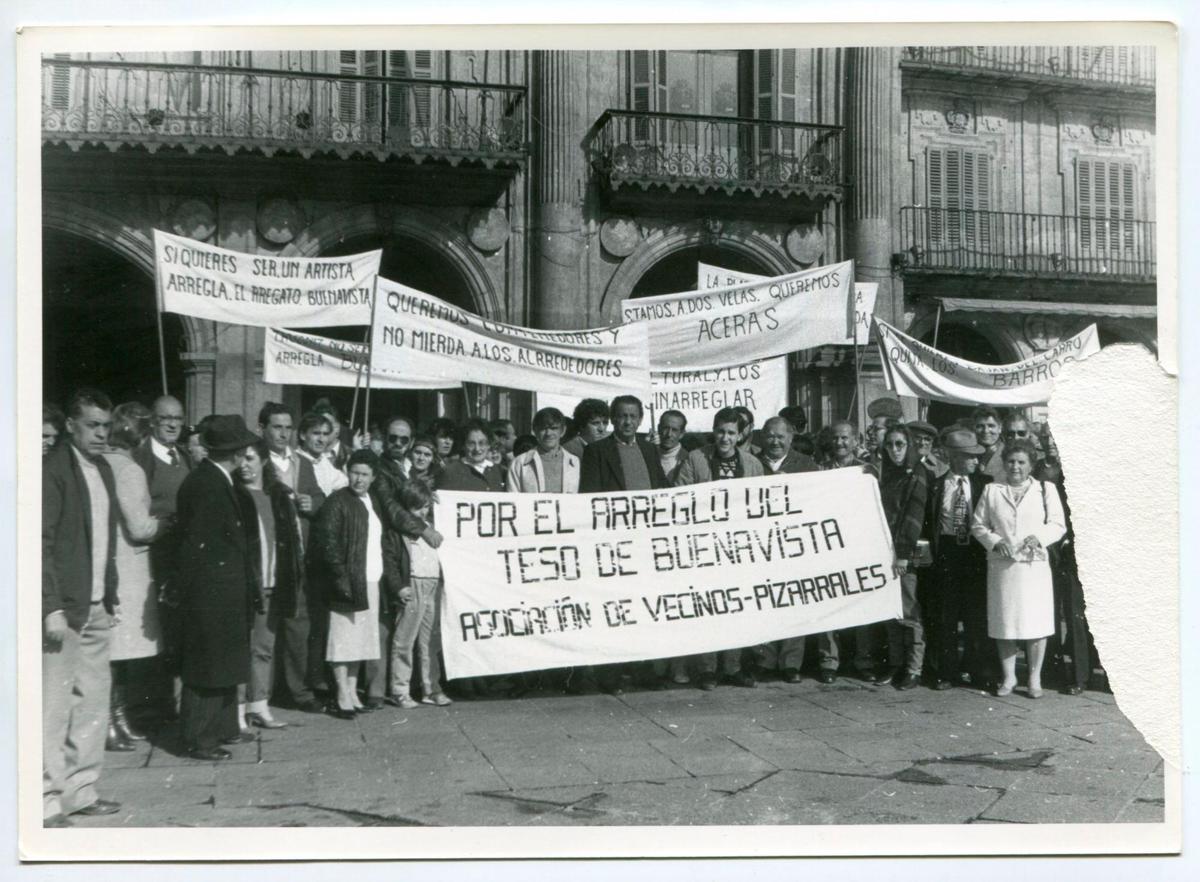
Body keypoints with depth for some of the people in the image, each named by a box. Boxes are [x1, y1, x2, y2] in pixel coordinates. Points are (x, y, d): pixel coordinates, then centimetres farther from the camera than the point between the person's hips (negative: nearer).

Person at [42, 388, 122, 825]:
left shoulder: (104, 470, 14)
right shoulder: (52, 469, -10)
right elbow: (42, 543, -14)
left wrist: (110, 596, 13)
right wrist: (52, 607, -19)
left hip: (97, 608, 8)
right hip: (64, 608, -8)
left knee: (94, 701, 11)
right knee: (54, 704, -2)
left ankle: (80, 790, 21)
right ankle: (47, 800, 7)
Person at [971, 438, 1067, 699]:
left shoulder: (1046, 489, 9)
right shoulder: (991, 491, 11)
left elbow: (1058, 525, 5)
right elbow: (978, 525, 10)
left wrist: (1039, 537, -13)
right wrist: (995, 541, -8)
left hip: (1034, 563, -1)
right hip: (1001, 566, 1)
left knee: (1035, 622, -2)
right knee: (1003, 622, 3)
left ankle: (1035, 678, 11)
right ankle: (1009, 677, 16)